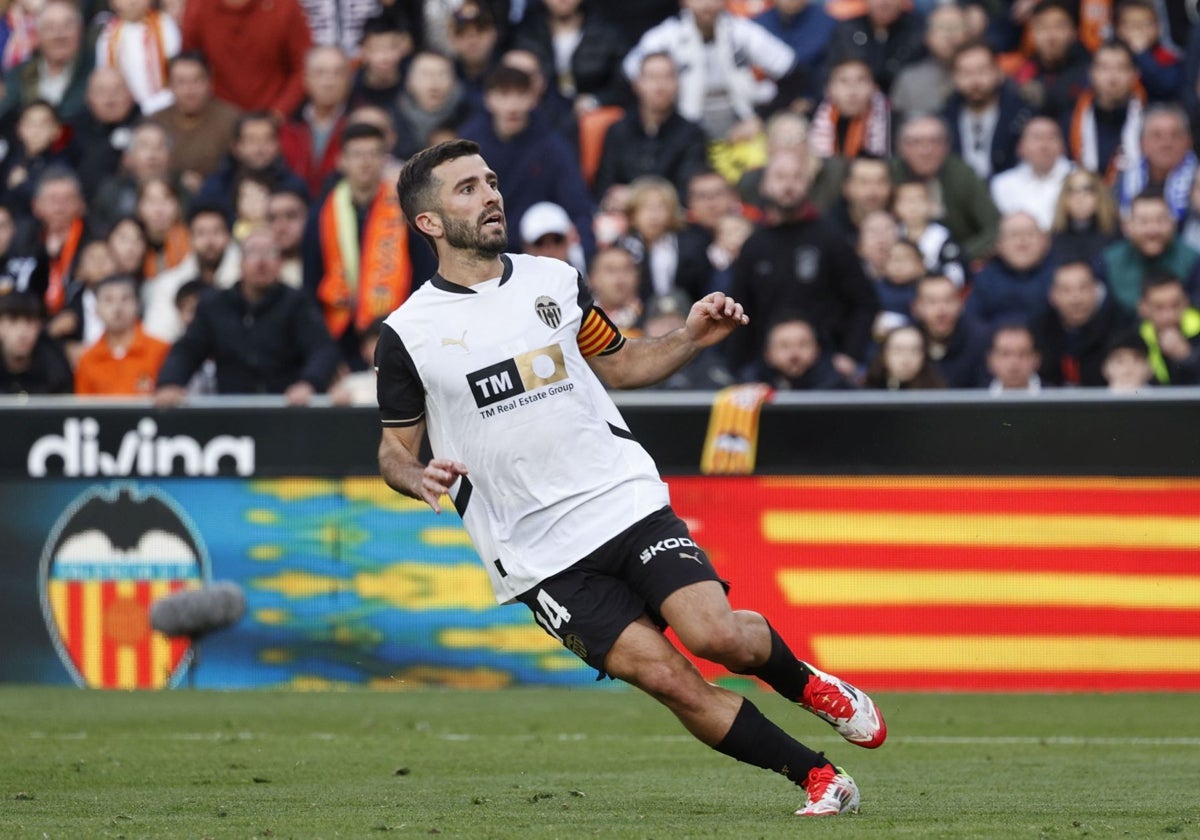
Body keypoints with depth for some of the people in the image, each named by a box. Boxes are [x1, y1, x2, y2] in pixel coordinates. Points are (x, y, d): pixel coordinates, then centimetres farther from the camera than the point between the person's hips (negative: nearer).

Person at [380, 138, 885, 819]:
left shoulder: (555, 281, 7)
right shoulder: (407, 335, -2)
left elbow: (620, 365, 21)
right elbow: (395, 448, 8)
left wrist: (692, 339, 3)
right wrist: (419, 477, -15)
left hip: (625, 499, 2)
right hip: (540, 552, -2)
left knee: (716, 633, -20)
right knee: (668, 678, -14)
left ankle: (804, 682, 13)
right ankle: (817, 777, -1)